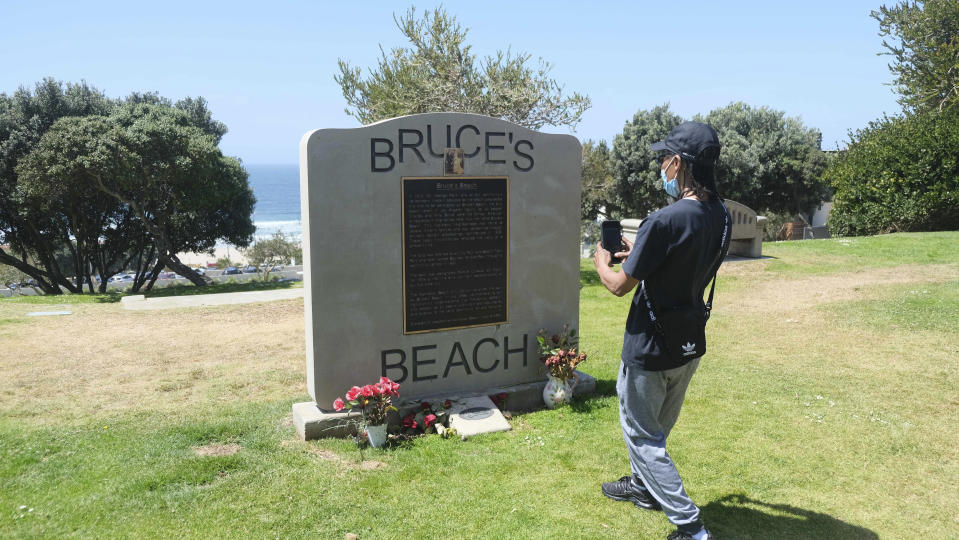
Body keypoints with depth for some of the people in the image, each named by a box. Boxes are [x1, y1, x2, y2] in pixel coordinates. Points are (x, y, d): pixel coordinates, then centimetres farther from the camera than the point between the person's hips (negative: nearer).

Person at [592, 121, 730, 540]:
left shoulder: (664, 221, -28)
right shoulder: (720, 217, -2)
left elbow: (619, 285, -19)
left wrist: (601, 260, 1)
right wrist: (636, 253, 13)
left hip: (650, 349, -8)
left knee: (641, 435, 9)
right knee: (656, 426, 27)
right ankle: (644, 486, 47)